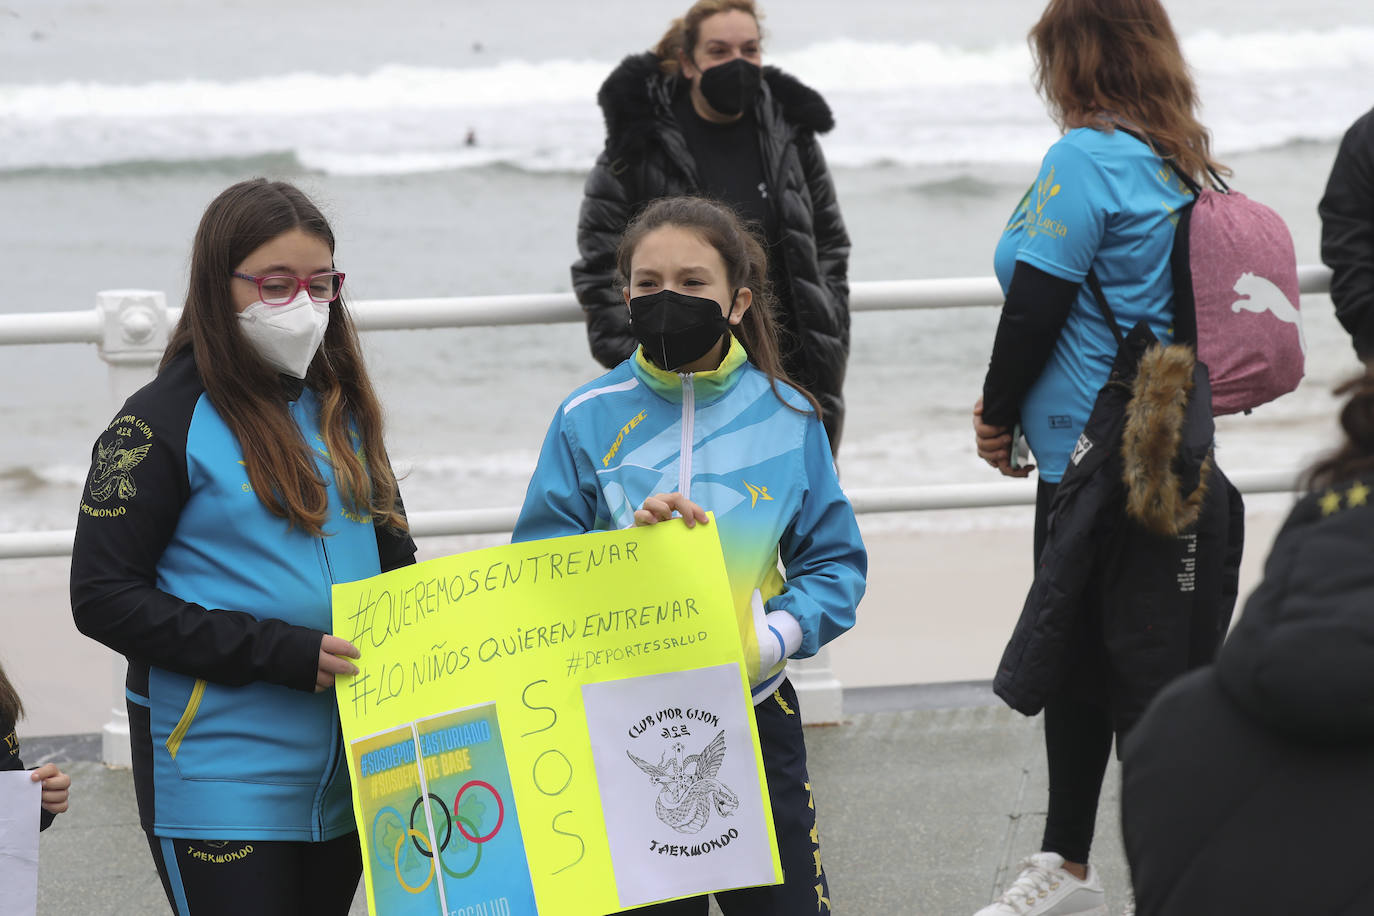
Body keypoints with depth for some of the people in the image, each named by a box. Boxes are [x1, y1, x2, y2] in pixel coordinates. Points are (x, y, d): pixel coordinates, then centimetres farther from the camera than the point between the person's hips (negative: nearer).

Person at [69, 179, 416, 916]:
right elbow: (103, 598, -13)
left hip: (347, 766, 6)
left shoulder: (340, 410, 12)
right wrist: (279, 652, -20)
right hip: (222, 772, -6)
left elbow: (391, 557, 22)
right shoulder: (165, 421, -8)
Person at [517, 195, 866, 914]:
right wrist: (627, 538, -19)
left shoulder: (787, 417, 0)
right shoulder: (587, 419, -2)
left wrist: (774, 636, -15)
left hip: (754, 710, 1)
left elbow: (835, 561, 2)